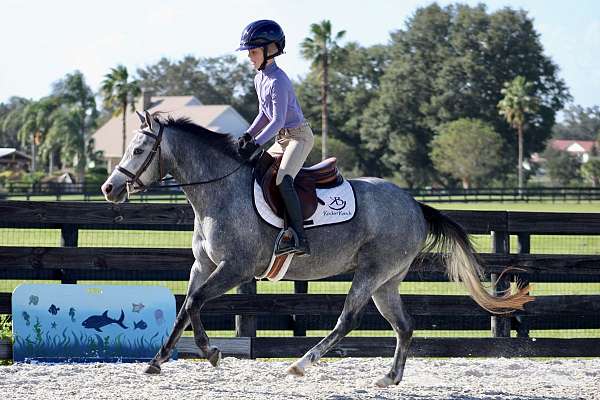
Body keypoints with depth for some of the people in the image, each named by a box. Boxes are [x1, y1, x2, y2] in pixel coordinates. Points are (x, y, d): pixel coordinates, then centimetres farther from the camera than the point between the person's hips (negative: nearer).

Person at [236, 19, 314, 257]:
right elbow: (265, 114, 18)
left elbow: (278, 121, -25)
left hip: (299, 136, -11)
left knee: (283, 181, -28)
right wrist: (248, 135, 4)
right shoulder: (259, 79, 9)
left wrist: (256, 144, -30)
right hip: (282, 139, 11)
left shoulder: (277, 81, -20)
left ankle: (299, 238, -34)